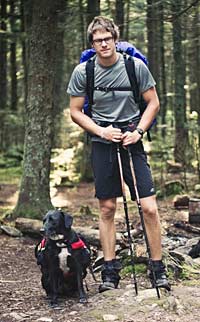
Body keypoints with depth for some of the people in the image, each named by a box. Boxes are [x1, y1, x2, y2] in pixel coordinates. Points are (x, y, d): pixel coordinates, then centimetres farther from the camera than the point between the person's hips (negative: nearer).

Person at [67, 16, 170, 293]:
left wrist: (138, 132, -9)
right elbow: (75, 111, 4)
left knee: (149, 207, -7)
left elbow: (153, 103, 4)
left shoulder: (136, 66, -4)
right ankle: (110, 272, 14)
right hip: (102, 145, 1)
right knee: (107, 208, 4)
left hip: (132, 142, -1)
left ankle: (158, 269, 6)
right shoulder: (83, 71, -2)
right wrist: (102, 131, -9)